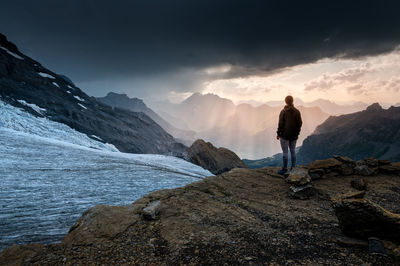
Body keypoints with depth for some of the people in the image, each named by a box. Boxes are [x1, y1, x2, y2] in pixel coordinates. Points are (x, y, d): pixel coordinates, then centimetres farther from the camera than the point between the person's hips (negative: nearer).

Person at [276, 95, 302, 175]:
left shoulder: (283, 111, -11)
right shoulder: (297, 111, 1)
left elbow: (281, 123, -11)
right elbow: (300, 123, 5)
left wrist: (278, 133, -3)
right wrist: (297, 132, 15)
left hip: (285, 135, -4)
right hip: (294, 135, 4)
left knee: (285, 152, -1)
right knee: (293, 151, 12)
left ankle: (285, 169, 4)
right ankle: (293, 167, 17)